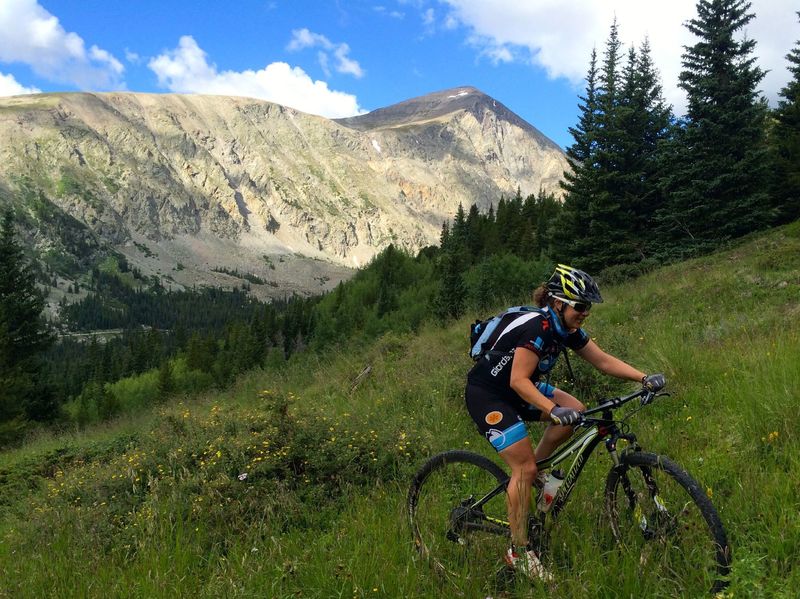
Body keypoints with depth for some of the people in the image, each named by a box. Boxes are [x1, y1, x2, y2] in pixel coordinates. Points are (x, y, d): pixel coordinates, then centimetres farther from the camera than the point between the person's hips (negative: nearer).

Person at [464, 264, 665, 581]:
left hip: (515, 390, 9)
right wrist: (554, 410, -45)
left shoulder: (567, 329, -1)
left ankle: (534, 468, 10)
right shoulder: (537, 327, -27)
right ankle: (519, 552, -1)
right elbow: (518, 380, -34)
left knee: (575, 411, -7)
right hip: (485, 394, -8)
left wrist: (644, 378, -12)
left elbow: (604, 361, 0)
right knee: (525, 468, -13)